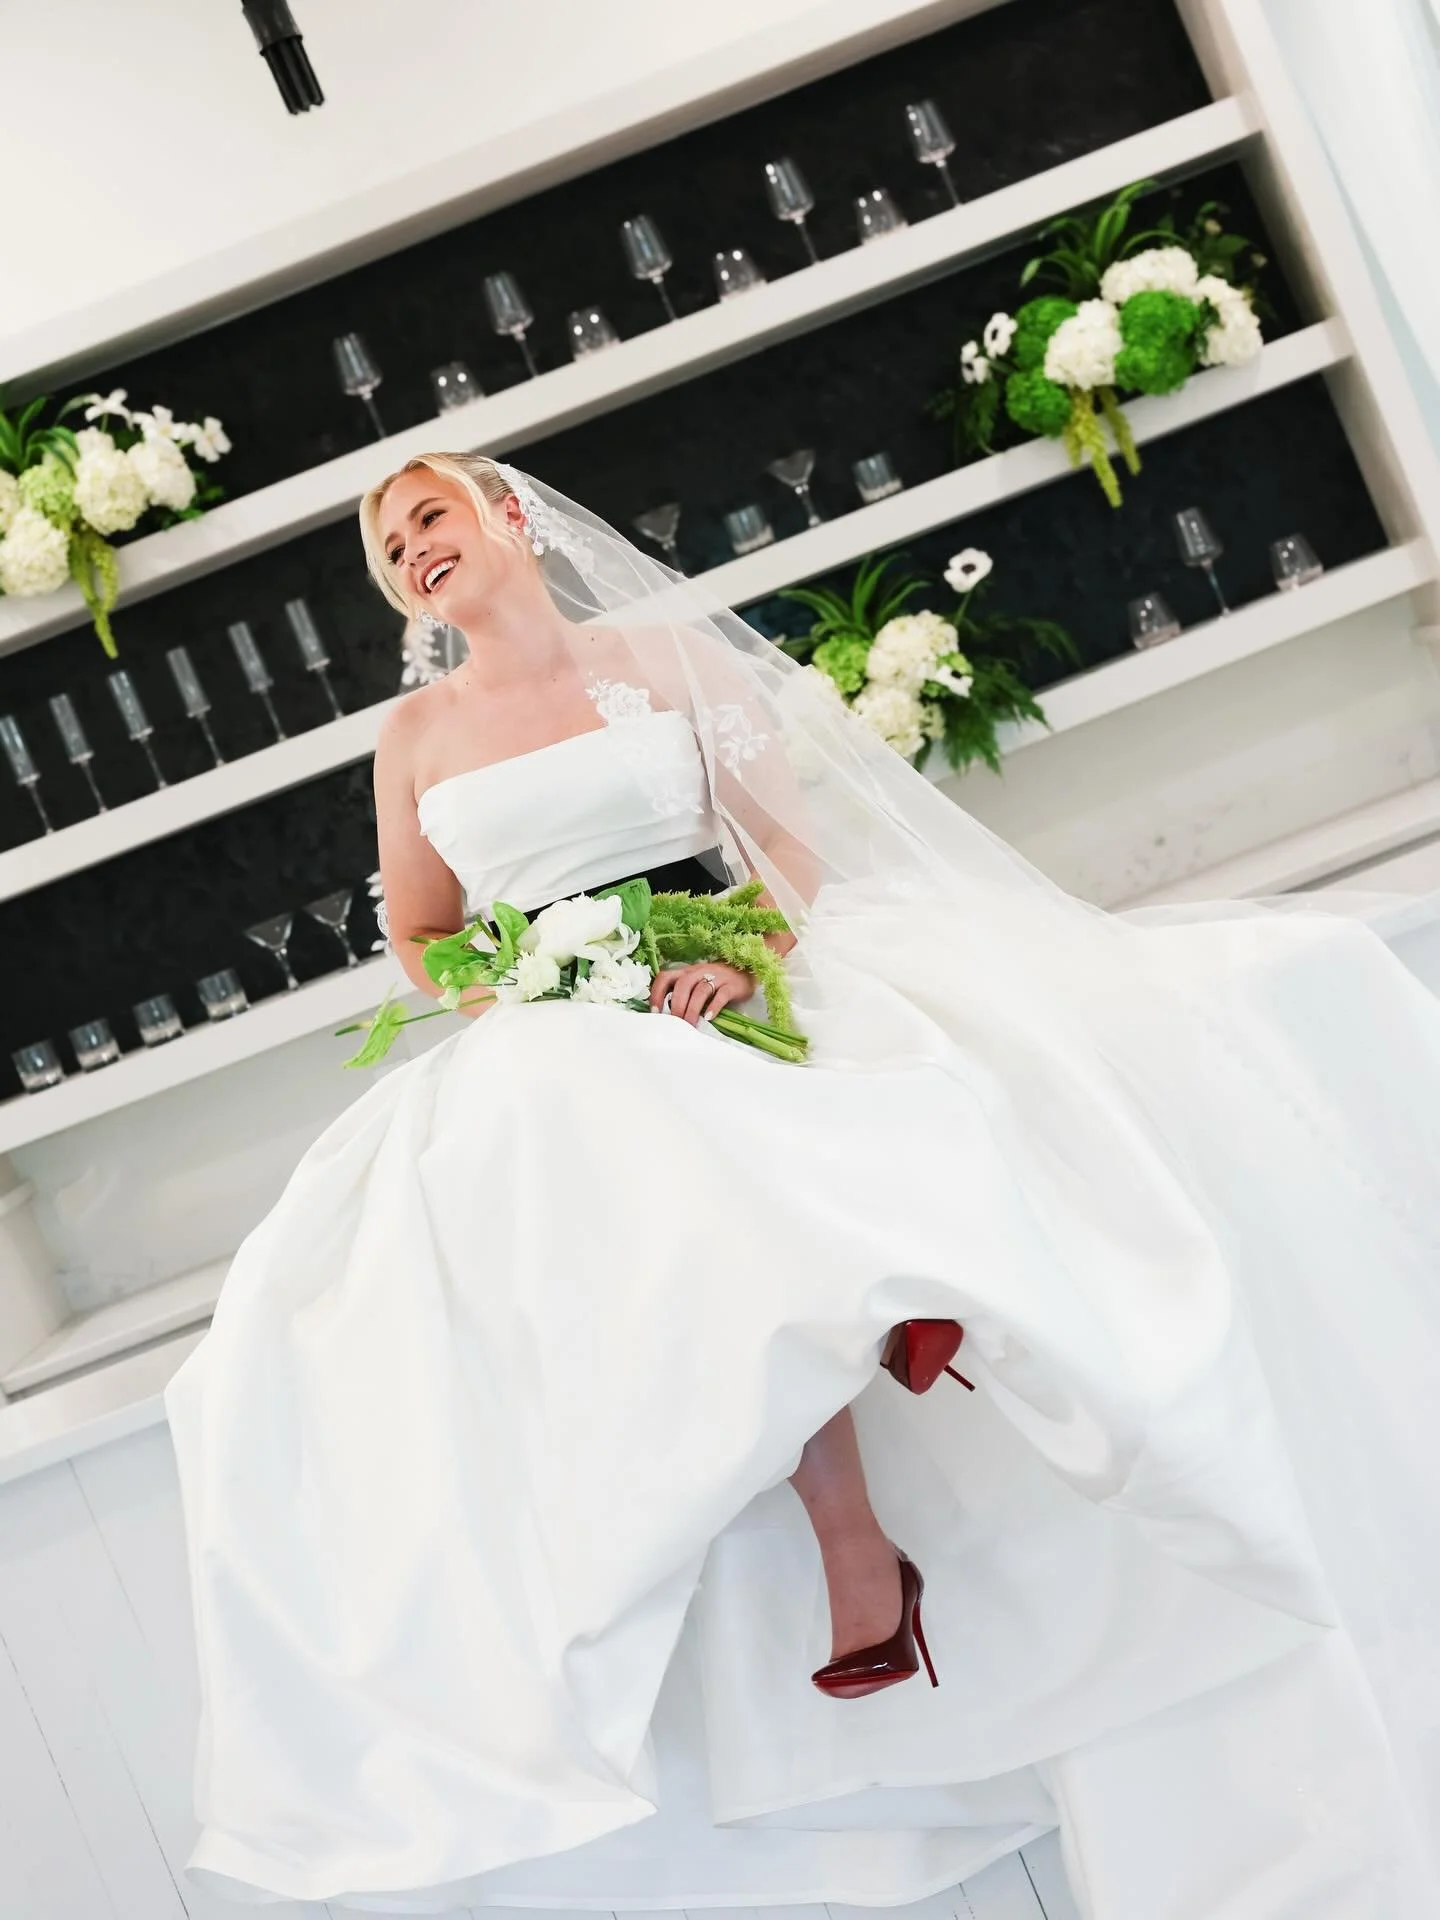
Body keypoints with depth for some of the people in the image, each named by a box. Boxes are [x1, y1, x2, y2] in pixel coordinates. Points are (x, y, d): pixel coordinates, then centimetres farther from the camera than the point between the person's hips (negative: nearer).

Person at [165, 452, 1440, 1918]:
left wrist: (751, 957, -15)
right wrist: (510, 1002, -1)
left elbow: (800, 843, 6)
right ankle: (851, 1542, -38)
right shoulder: (418, 737, 16)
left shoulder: (668, 655, 10)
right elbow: (419, 938, 21)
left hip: (745, 999, 1)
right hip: (567, 1071, -1)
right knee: (681, 1145, -36)